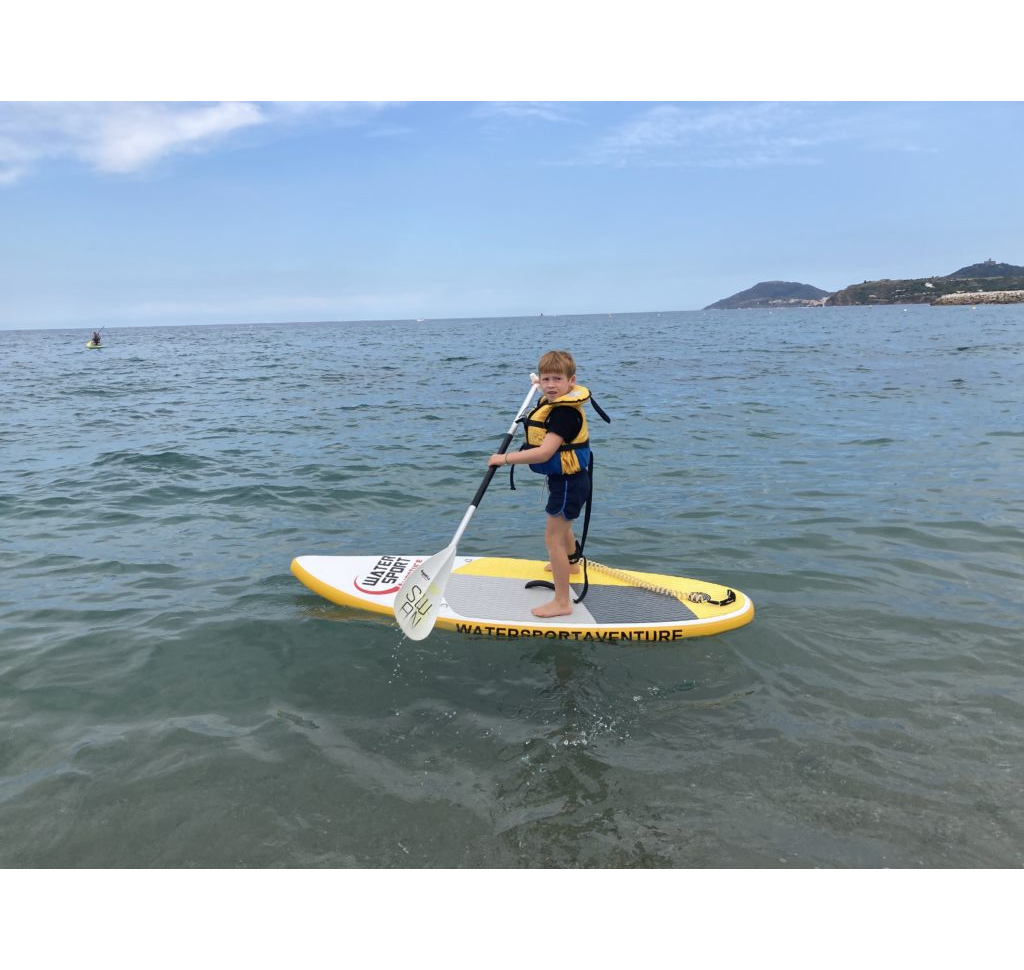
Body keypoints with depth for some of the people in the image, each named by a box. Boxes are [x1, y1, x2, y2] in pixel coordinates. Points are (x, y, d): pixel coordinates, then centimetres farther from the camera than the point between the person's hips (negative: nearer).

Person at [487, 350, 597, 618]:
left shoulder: (564, 413, -27)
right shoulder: (555, 403, 4)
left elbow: (544, 453, -37)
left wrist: (505, 458, -30)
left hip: (567, 483, -11)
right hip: (564, 479, 11)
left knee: (553, 538, -9)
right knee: (561, 526, 32)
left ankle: (562, 602, -3)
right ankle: (570, 563, 59)